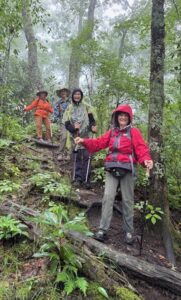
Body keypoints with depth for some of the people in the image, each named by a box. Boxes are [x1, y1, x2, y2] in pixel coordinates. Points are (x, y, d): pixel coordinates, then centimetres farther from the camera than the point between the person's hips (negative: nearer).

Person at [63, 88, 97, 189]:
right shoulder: (69, 108, 8)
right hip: (75, 137, 2)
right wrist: (73, 128, -19)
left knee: (86, 157, -8)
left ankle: (87, 179, -3)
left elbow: (92, 120, 3)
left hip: (86, 136, -2)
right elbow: (66, 124, 3)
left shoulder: (86, 107, 7)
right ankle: (78, 178, 15)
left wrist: (93, 127, -19)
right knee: (77, 158, 7)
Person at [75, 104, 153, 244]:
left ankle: (129, 232, 19)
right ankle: (103, 230, 3)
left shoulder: (134, 131, 1)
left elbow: (141, 148, -10)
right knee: (108, 197, -4)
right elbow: (99, 142, 7)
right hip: (112, 169, 3)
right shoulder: (112, 132, 14)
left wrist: (146, 160, -30)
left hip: (127, 169, -3)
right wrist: (84, 141, -7)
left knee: (127, 200, 6)